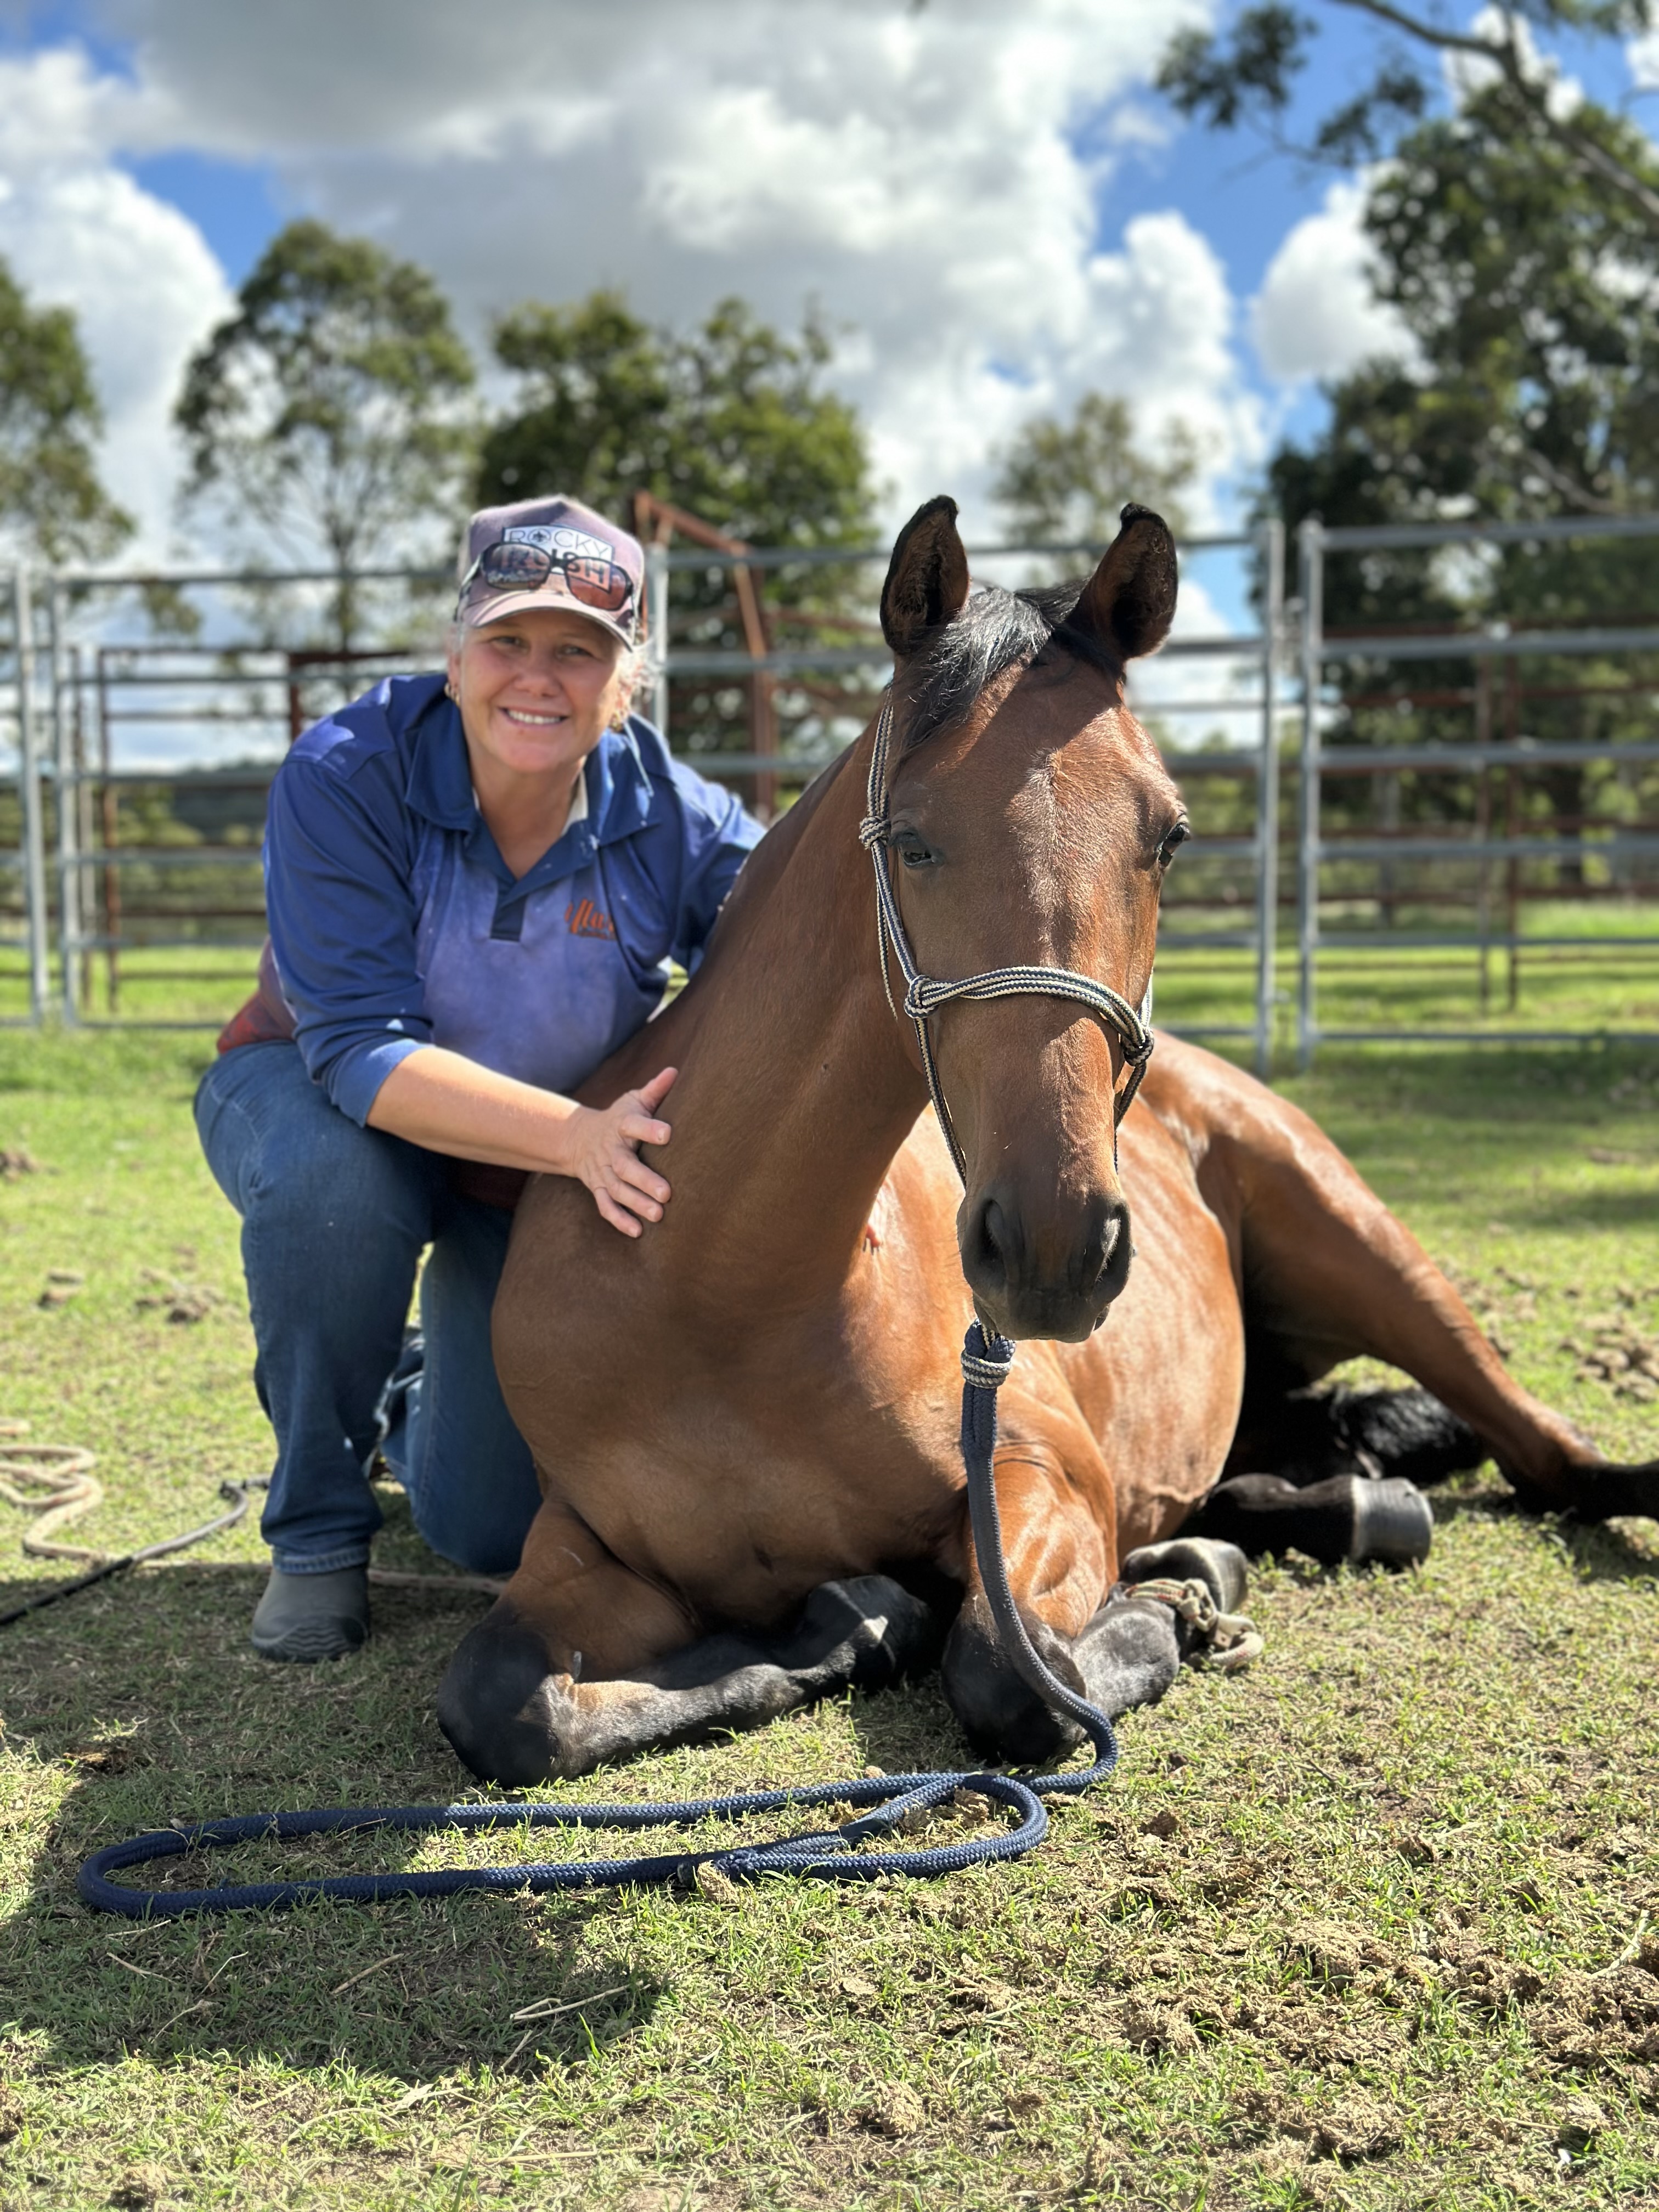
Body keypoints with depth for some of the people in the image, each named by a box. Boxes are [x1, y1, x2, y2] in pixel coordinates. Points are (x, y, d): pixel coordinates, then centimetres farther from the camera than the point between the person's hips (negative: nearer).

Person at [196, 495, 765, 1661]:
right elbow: (362, 1050, -35)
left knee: (496, 1529, -2)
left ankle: (417, 1392, 38)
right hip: (320, 1097, -2)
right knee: (332, 1176, -41)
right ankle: (317, 1530, -13)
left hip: (564, 1163, 2)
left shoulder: (672, 820, -23)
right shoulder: (345, 778, -29)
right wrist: (578, 1135, -49)